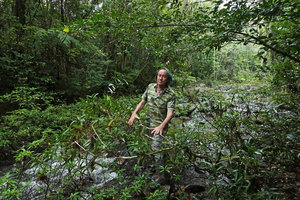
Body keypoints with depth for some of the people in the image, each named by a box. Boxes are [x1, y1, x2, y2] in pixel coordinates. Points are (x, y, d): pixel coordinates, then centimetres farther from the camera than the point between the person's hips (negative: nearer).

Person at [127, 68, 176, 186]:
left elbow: (170, 113, -24)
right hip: (148, 123, 6)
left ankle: (160, 176, 8)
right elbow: (142, 102, 5)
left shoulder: (170, 95, -17)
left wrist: (161, 126, -38)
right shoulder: (150, 87, -2)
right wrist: (134, 113, -10)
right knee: (149, 147, 19)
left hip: (159, 126, -6)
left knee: (155, 149, -9)